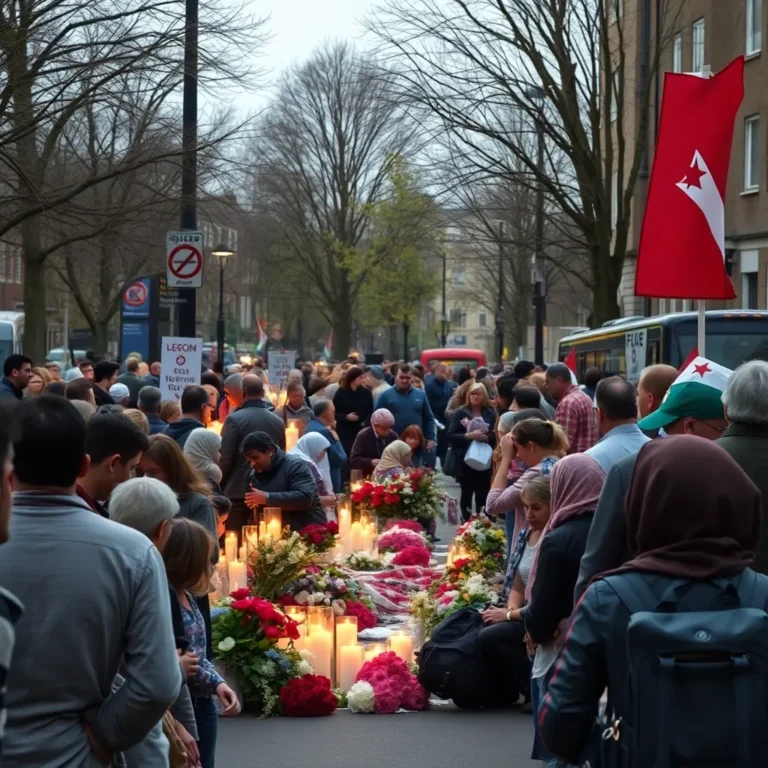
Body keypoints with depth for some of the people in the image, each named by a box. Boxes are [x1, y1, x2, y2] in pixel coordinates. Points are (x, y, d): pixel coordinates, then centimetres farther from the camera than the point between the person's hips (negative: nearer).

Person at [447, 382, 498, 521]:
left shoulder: (490, 413, 2)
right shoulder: (461, 412, 0)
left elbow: (496, 436, -2)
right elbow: (451, 435, -6)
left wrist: (486, 437, -21)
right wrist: (468, 436, -20)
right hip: (465, 459, 0)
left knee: (483, 494, 0)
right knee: (466, 493, 6)